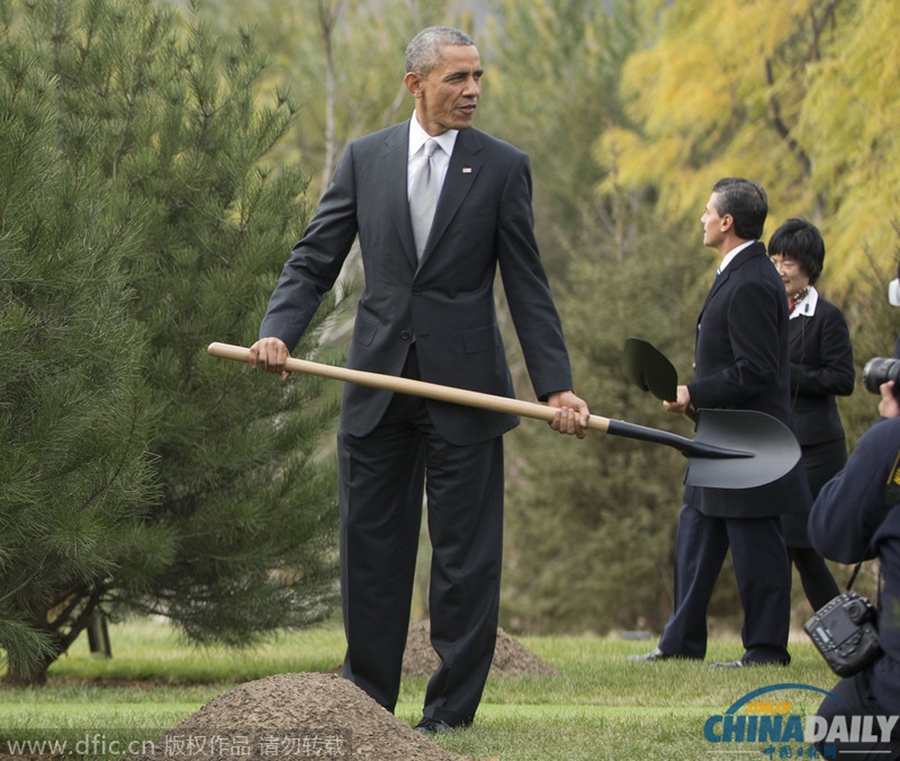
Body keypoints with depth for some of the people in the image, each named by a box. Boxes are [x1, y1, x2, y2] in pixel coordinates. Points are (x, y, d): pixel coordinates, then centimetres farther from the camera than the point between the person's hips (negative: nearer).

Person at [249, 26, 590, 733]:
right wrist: (278, 331, -12)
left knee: (464, 551, 1)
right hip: (377, 382, 2)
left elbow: (527, 285, 1)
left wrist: (556, 384, -6)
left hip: (464, 385, -2)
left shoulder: (503, 166, 2)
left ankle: (452, 707, 8)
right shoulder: (364, 158, 7)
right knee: (370, 544, 7)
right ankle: (368, 699, 17)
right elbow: (315, 260, 6)